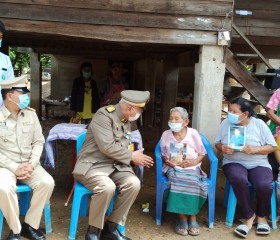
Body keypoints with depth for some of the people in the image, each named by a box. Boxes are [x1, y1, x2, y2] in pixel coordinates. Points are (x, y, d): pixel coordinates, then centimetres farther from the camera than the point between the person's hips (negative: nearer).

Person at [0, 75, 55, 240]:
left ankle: (30, 225, -5)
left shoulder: (31, 114, 5)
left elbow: (38, 142, 6)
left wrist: (31, 164, -9)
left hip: (29, 164, 4)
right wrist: (14, 168, -16)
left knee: (47, 183, -22)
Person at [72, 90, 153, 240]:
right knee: (107, 186, -35)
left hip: (114, 166, 7)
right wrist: (132, 156, -16)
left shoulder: (126, 121, 9)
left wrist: (135, 159, -3)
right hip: (92, 165, -7)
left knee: (133, 183, -19)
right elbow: (107, 147, -25)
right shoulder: (104, 115, -17)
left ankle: (111, 227, -4)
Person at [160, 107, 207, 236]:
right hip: (173, 168, 1)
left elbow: (202, 154, 5)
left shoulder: (193, 133, 0)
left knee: (192, 182, -33)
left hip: (191, 168, 0)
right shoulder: (166, 135, 4)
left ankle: (192, 218, -17)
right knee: (177, 182, -33)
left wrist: (194, 162, -13)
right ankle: (182, 218, -24)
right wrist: (166, 161, -7)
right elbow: (163, 154, 15)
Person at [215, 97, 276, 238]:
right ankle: (249, 216, -12)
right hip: (234, 162, 0)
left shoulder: (259, 124, -2)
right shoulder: (226, 123, 2)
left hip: (258, 164, 0)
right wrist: (222, 148, -15)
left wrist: (255, 149, -17)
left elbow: (273, 147, 1)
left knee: (264, 185, -31)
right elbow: (217, 143, 9)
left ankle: (261, 215, 5)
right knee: (238, 180, -37)